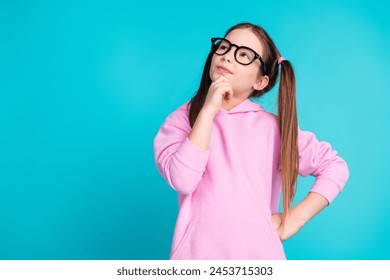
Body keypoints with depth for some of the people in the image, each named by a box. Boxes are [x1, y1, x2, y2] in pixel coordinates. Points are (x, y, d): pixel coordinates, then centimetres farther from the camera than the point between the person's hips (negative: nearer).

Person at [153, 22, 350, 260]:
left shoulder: (273, 126, 2)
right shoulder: (181, 119, 2)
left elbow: (336, 167, 5)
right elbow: (182, 180, -15)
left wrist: (295, 218, -4)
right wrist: (209, 109, -14)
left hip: (259, 251, 1)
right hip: (198, 251, 0)